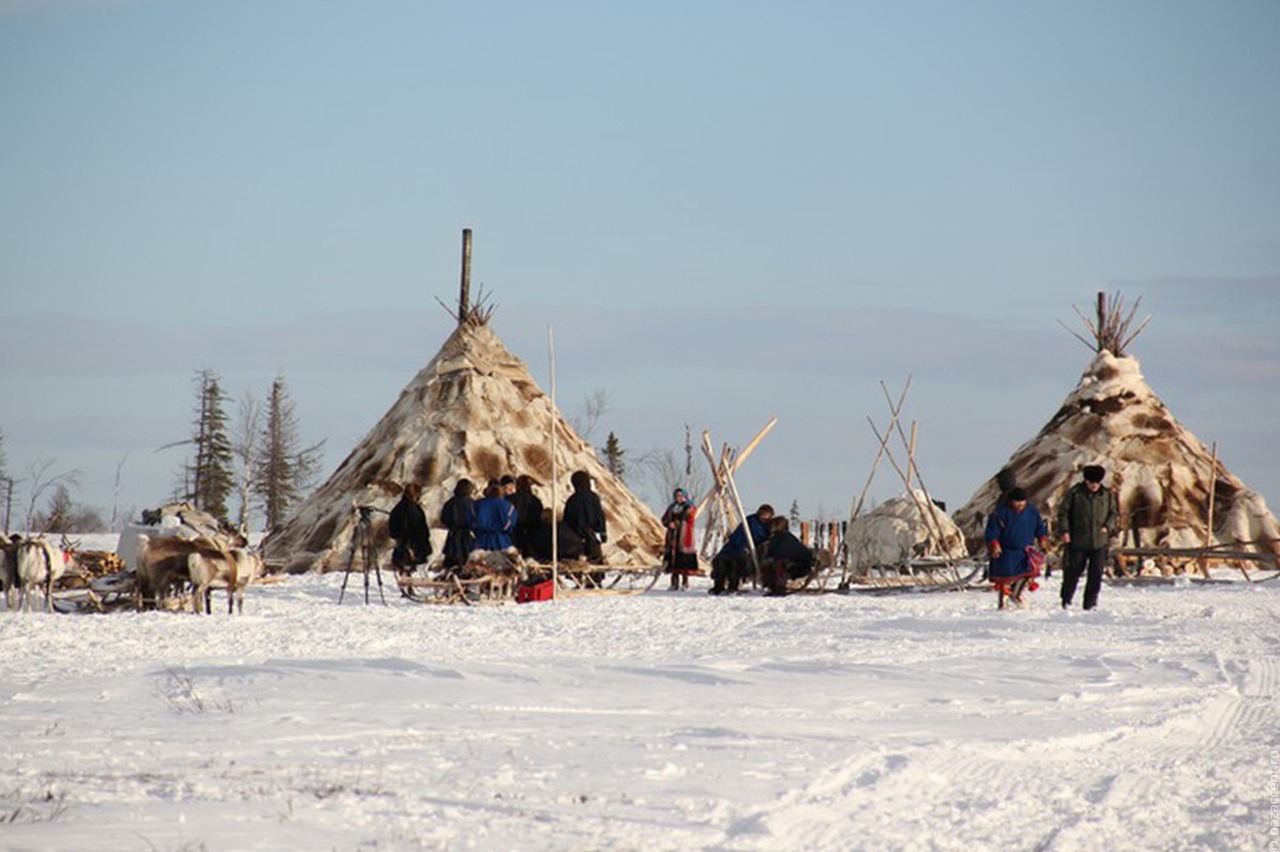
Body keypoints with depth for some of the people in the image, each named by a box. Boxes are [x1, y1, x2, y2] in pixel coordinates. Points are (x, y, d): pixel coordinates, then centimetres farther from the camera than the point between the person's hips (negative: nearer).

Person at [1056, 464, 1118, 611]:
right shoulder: (1074, 493, -3)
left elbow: (1113, 513, 17)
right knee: (1074, 570, 2)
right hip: (1078, 541, -2)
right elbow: (1063, 512, 1)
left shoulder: (1107, 495, 6)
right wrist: (1064, 531, -9)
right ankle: (1066, 600, 18)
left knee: (1096, 573, 0)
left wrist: (1107, 526, -1)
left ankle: (1090, 602, 7)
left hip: (1099, 542, 2)